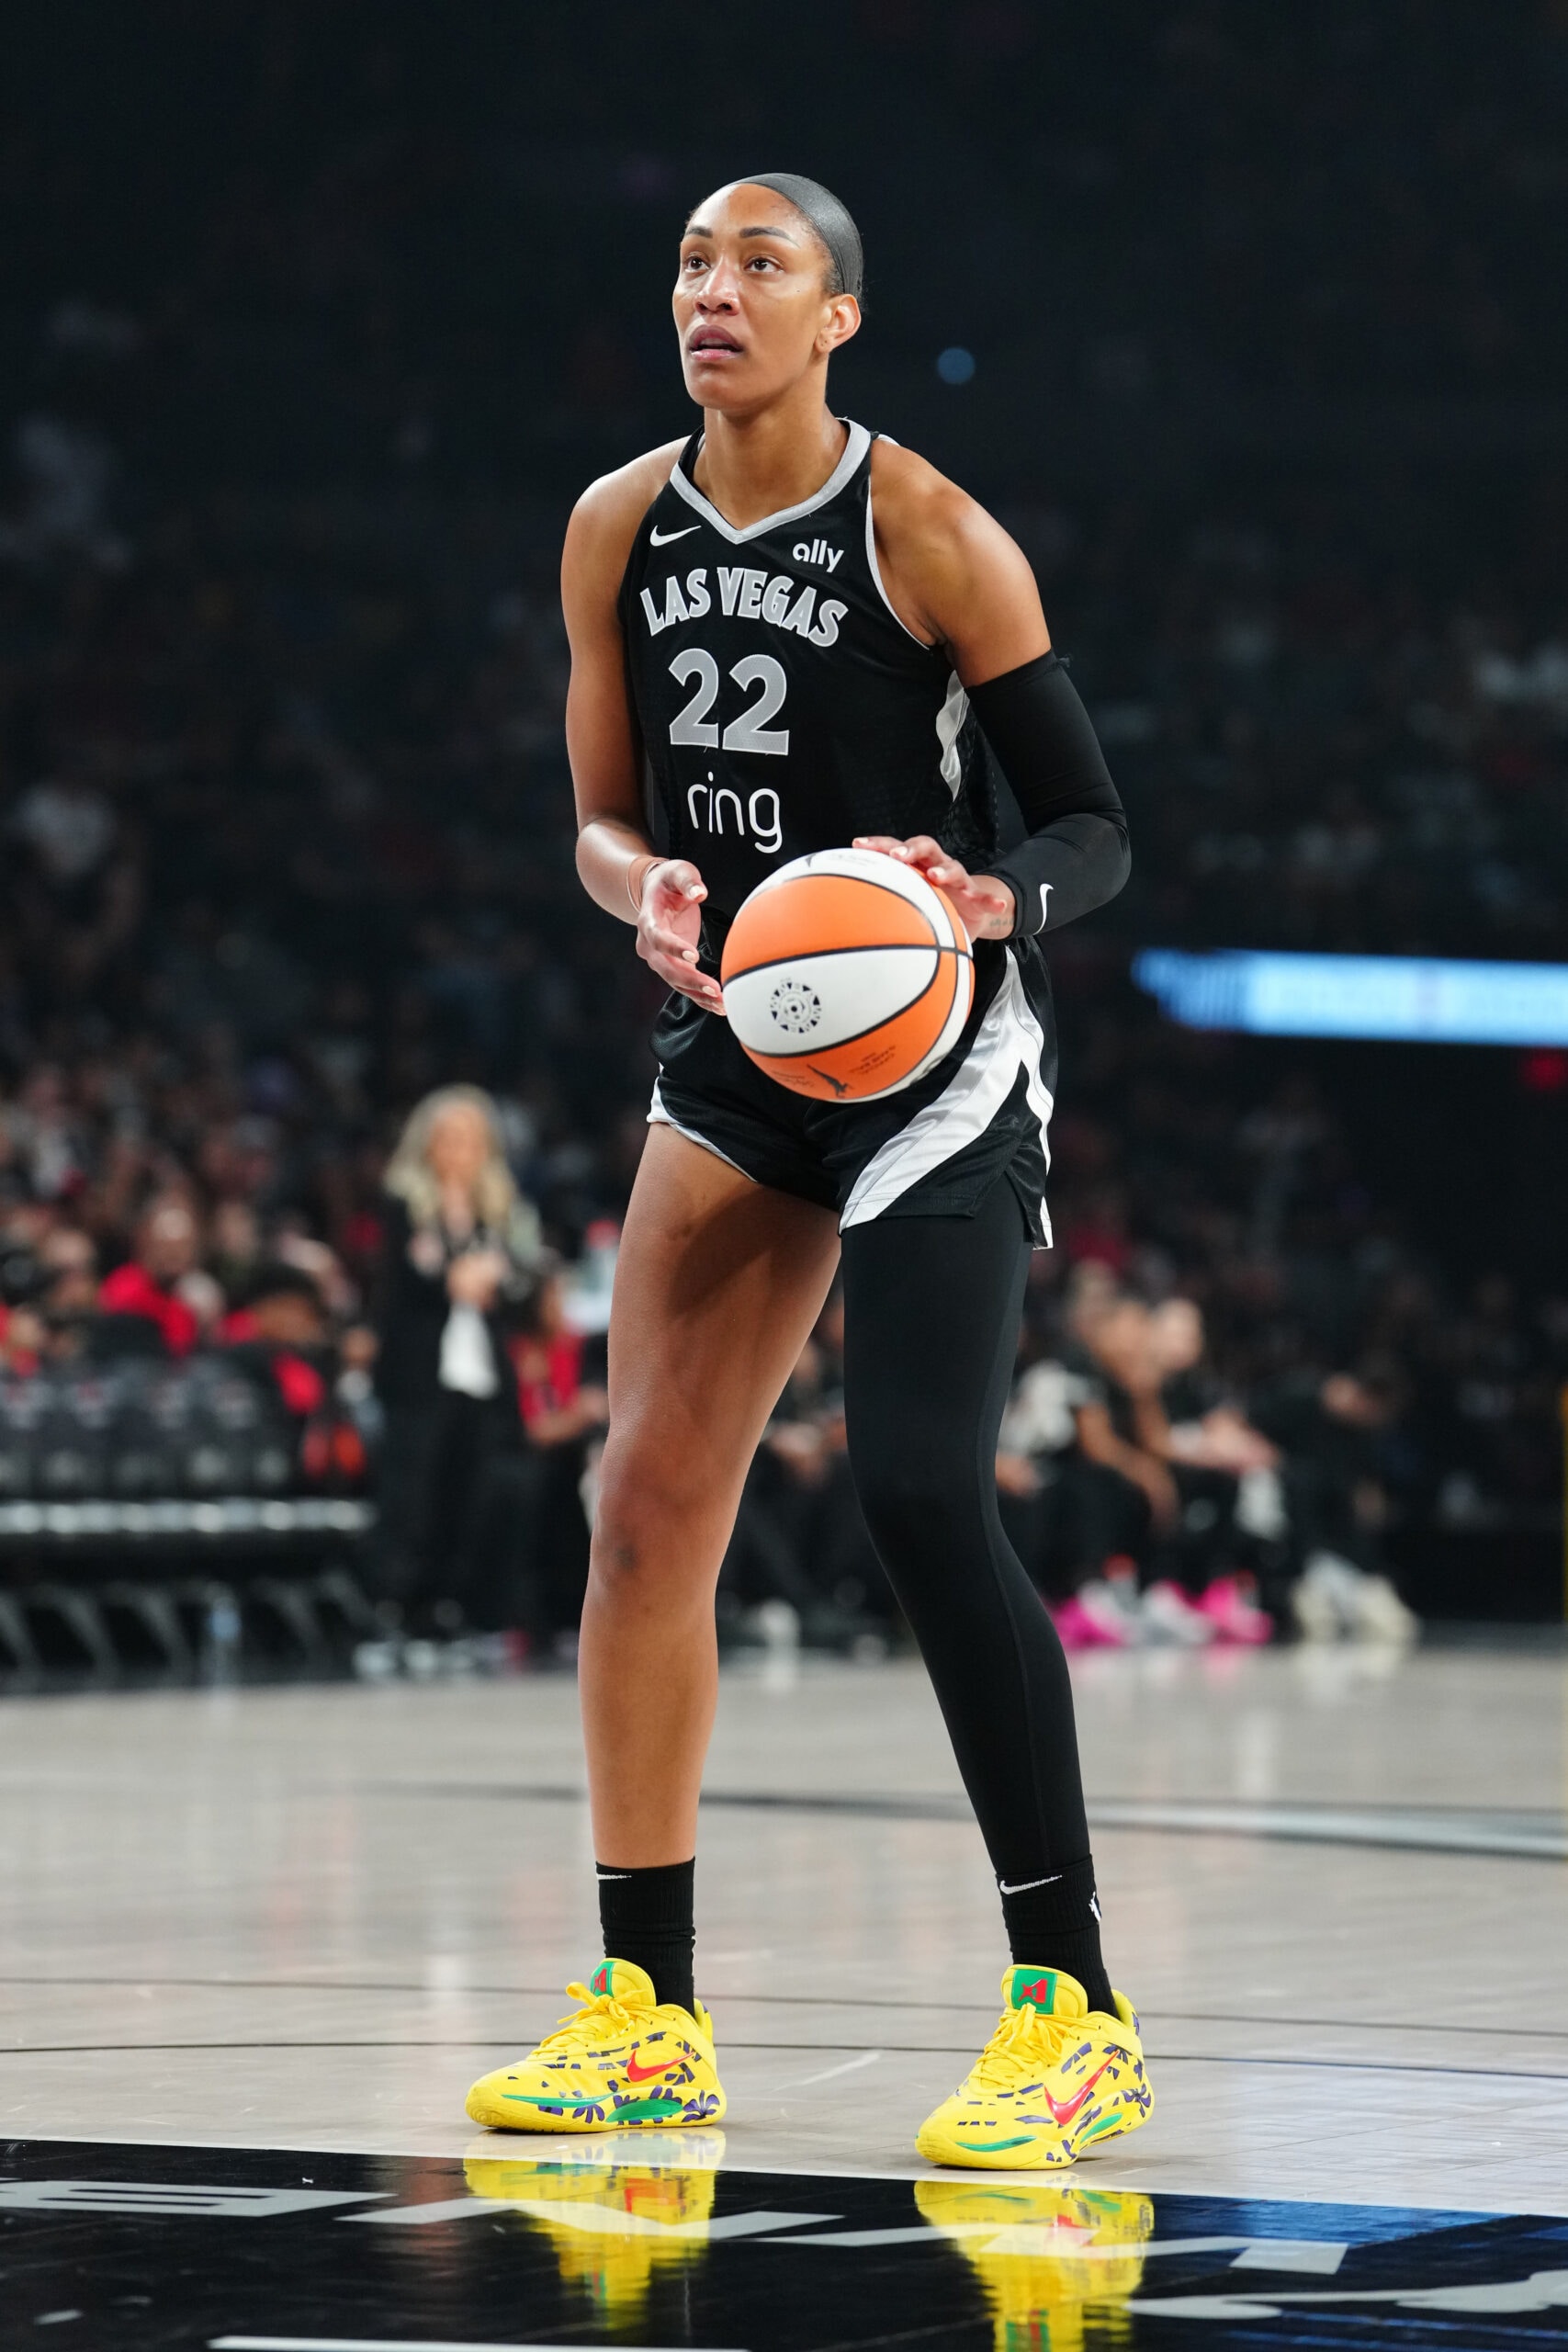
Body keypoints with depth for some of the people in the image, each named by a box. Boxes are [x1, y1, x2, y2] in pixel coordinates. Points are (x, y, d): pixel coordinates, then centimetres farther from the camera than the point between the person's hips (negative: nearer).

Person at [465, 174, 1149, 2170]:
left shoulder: (930, 538, -13)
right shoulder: (622, 530, 3)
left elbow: (1094, 831, -8)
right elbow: (601, 817, 10)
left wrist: (990, 897, -29)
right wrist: (650, 897, -13)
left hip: (938, 1054, -6)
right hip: (733, 1053, 6)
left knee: (921, 1498, -16)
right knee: (646, 1503, 1)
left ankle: (1075, 2010, -8)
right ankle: (645, 2012, 11)